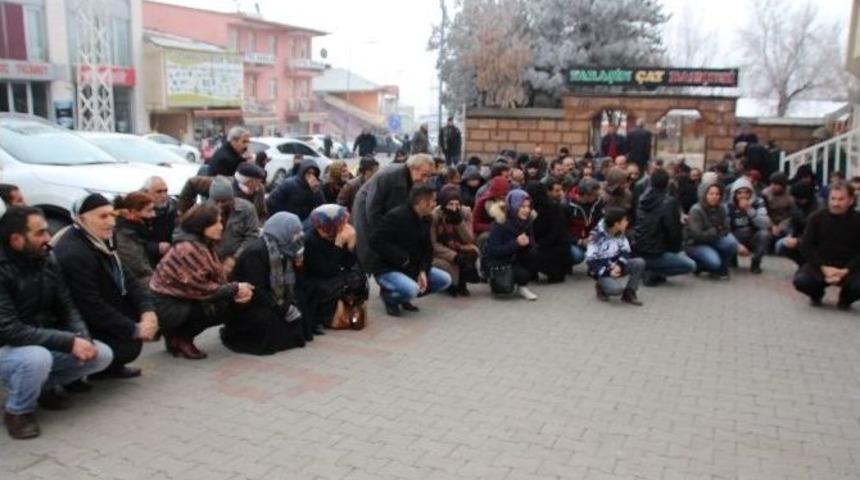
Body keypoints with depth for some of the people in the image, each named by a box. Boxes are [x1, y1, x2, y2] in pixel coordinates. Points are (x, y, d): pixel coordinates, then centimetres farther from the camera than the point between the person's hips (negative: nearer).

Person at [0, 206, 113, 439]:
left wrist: (83, 338, -19)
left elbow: (67, 309, 1)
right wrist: (69, 342, -32)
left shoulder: (47, 262, -2)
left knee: (102, 354, -9)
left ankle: (44, 386, 12)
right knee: (37, 357, -38)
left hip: (45, 344, 6)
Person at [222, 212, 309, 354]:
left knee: (296, 312, -4)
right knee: (269, 319, -32)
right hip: (244, 306, -9)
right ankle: (238, 334, -2)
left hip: (264, 303, 9)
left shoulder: (283, 250, 5)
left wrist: (292, 304, -13)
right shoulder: (256, 253, -23)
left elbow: (288, 283, 5)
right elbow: (256, 291, -28)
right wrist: (284, 309, -26)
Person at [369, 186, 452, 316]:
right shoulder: (396, 216, -20)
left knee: (445, 280, -1)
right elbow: (376, 241, -25)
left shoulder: (425, 220, 6)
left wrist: (423, 271, -10)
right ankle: (389, 297, 0)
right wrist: (401, 258, -24)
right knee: (411, 289, -35)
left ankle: (404, 297, 10)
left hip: (411, 267, 8)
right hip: (387, 269, -8)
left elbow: (427, 249, 8)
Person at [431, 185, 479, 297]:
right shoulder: (434, 214, -18)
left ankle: (462, 283, -8)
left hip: (460, 249, 3)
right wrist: (454, 256, -30)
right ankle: (451, 284, 1)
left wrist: (459, 221, -29)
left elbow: (469, 240, -13)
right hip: (441, 252, -3)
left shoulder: (465, 212, -9)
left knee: (472, 252, -30)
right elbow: (433, 244, -17)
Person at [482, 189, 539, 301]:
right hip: (495, 261, -7)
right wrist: (516, 243, -36)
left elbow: (531, 245, -1)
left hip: (513, 259, 7)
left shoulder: (527, 220, -6)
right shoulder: (500, 223, -22)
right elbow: (494, 251, -26)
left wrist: (527, 243, -27)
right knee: (522, 275, -29)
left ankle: (521, 286, -1)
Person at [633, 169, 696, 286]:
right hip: (654, 253, -8)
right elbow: (674, 230, -13)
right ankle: (652, 273, -4)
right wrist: (677, 248, 7)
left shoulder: (643, 199, 6)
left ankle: (649, 268, 10)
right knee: (690, 265, 3)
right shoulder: (669, 202, -14)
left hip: (638, 250, 8)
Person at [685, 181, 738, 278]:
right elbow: (698, 235, -23)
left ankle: (721, 269, -2)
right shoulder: (696, 210, -19)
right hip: (696, 244, -6)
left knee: (732, 242, -24)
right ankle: (697, 264, 3)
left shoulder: (721, 208, -1)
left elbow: (726, 229, 0)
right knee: (714, 261, -31)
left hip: (713, 241, 6)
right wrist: (716, 231, -14)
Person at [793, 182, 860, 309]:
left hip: (848, 269, -1)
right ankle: (816, 294, 12)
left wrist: (845, 271, -23)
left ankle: (845, 299, 9)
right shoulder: (817, 217, -3)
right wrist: (824, 268, -17)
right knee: (800, 280, -28)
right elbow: (806, 246, -6)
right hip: (820, 266, 1)